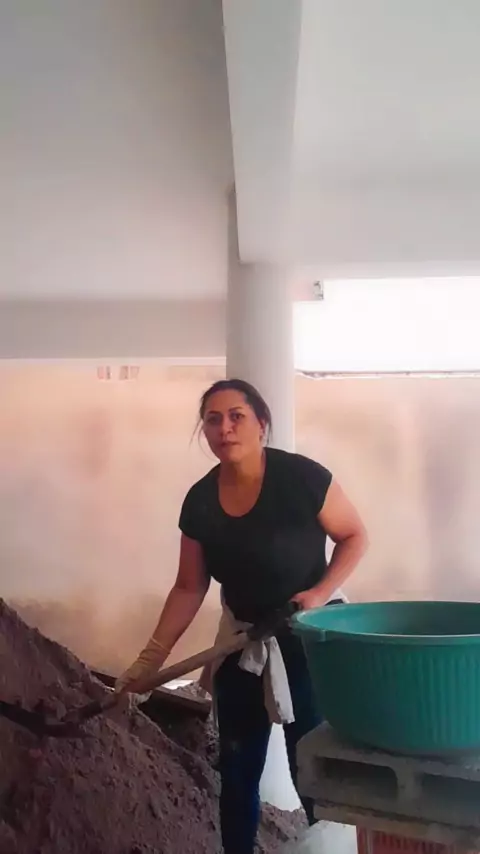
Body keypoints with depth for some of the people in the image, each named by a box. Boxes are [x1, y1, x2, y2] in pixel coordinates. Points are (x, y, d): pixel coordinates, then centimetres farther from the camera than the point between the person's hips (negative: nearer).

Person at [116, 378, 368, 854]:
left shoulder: (301, 477, -20)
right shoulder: (200, 501, -8)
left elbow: (354, 536, -9)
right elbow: (190, 588, 0)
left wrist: (322, 592, -23)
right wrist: (151, 657, -3)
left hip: (310, 640, -4)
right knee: (237, 768, 14)